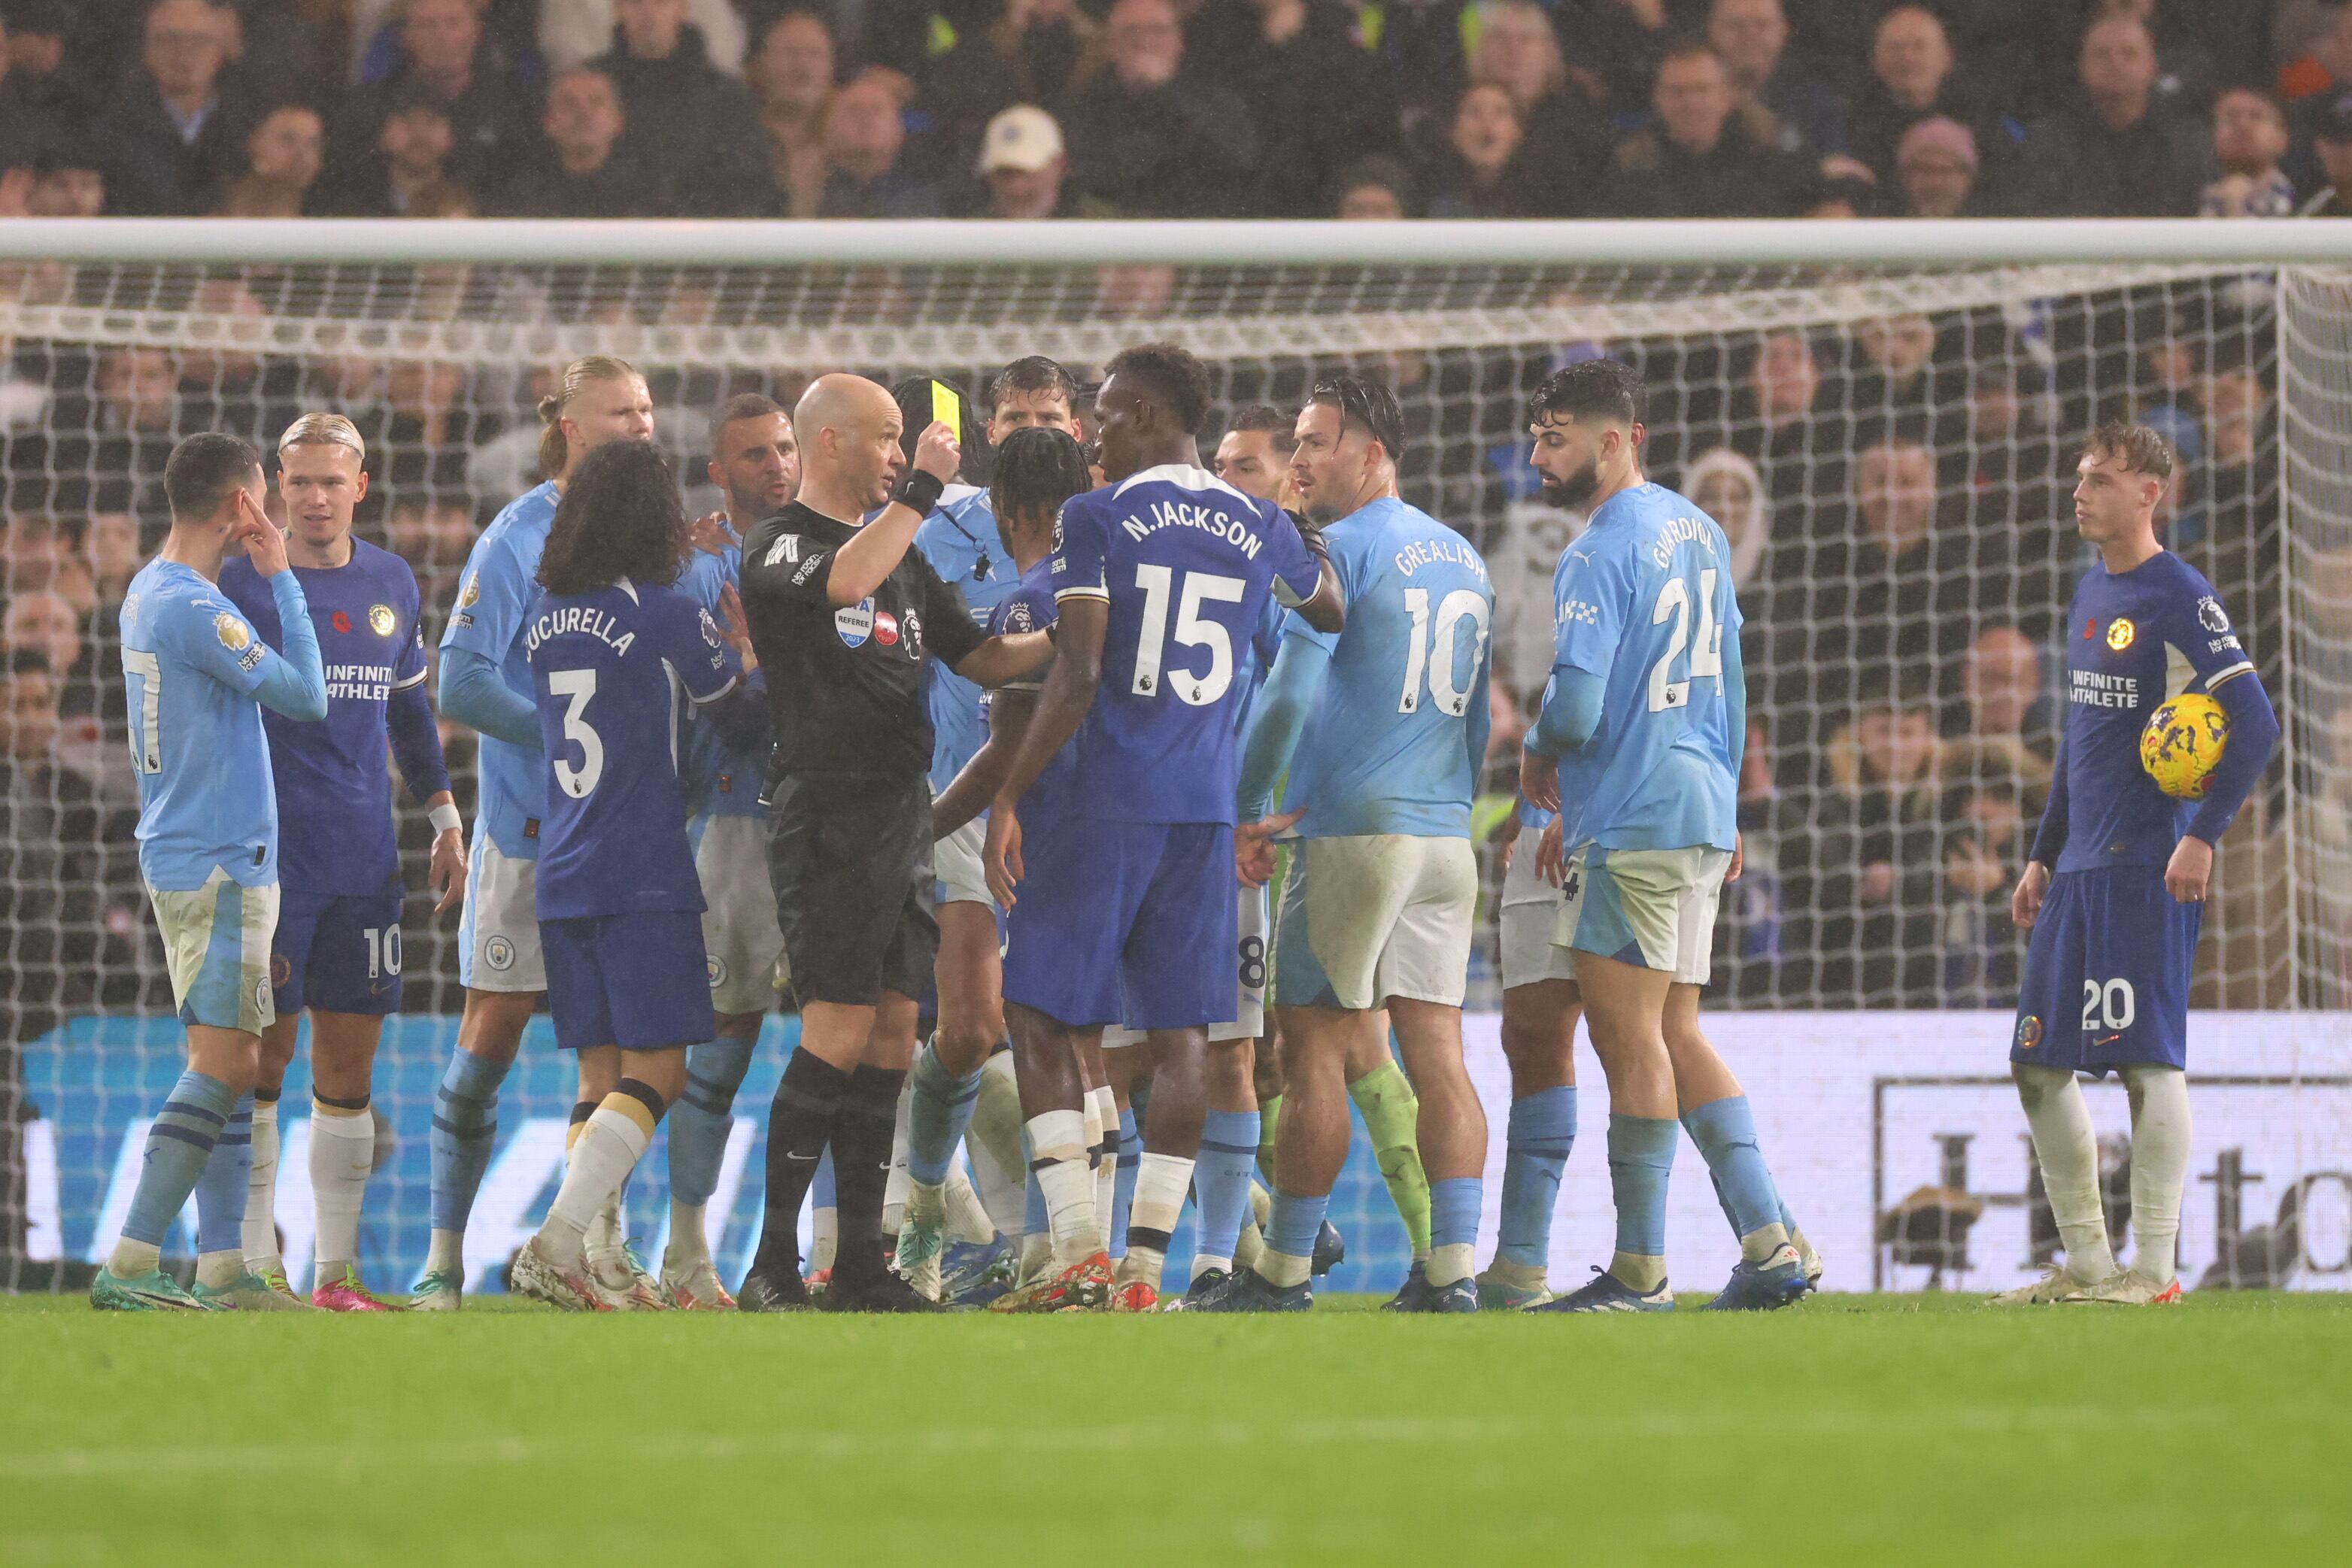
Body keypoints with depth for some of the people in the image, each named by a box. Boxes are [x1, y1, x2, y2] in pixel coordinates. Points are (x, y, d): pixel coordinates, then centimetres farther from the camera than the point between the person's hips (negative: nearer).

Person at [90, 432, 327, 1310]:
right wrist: (280, 576, -8)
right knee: (224, 1064, -11)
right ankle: (129, 1264, -15)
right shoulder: (197, 608, -18)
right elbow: (306, 696, -14)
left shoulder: (149, 590, 11)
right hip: (218, 864, -10)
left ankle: (221, 1268, 10)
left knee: (231, 1065, 11)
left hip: (185, 854, 10)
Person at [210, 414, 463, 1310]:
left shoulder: (391, 584, 11)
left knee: (348, 1064, 4)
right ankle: (258, 1263, 2)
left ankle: (336, 1270, 8)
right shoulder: (242, 583, -3)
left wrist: (445, 821, 19)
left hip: (364, 860, 4)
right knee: (262, 1061, -3)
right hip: (268, 856, -4)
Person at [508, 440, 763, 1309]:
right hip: (646, 878, -6)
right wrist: (744, 645, 23)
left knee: (601, 1075, 10)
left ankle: (575, 1264, 1)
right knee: (656, 1072, -5)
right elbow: (745, 715, 3)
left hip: (560, 877, 6)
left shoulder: (544, 618, 9)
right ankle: (557, 1239, -18)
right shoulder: (666, 615, -8)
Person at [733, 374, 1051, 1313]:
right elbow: (844, 582, -28)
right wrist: (923, 488, -21)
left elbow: (981, 659, 22)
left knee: (890, 1035, 6)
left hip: (904, 813, 8)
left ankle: (860, 1267, 10)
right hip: (825, 813, -8)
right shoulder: (780, 547, -5)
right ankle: (773, 1263, -9)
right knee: (838, 1032, -12)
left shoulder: (906, 557, 20)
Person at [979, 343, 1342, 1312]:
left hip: (1103, 799, -5)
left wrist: (1008, 798, -11)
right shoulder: (1262, 532, 10)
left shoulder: (1096, 520, -6)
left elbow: (1076, 677, -14)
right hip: (1207, 809, 5)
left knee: (1040, 1016, 3)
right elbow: (1331, 614, 31)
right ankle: (1144, 1265, 1)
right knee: (1182, 1037, 5)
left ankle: (1080, 1251, -7)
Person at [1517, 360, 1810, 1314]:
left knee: (1631, 1040, -4)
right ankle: (1767, 1242, 7)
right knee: (1675, 1036, 13)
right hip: (1702, 811, 9)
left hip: (1633, 826, -9)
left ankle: (1639, 1271, -2)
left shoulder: (1598, 558, -15)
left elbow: (1577, 707, -22)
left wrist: (1537, 760, 0)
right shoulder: (1697, 531, 14)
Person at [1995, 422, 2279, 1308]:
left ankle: (2155, 1268, -6)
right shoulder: (2091, 593, 17)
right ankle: (2085, 1264, 14)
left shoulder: (2179, 599, -9)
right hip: (2081, 868, 9)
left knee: (2148, 1057, -10)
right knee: (2037, 1065, 7)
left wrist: (2204, 836, -20)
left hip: (2147, 867, -9)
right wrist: (2043, 855, 22)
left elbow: (2254, 724, -15)